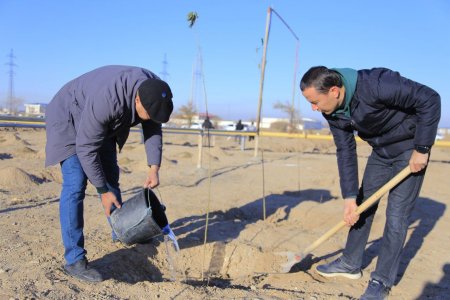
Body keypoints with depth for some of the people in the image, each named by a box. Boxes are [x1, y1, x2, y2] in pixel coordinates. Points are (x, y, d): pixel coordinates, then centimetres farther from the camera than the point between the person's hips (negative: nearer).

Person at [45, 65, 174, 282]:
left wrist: (154, 168, -19)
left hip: (103, 125, 7)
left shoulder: (153, 90, -21)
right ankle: (74, 260, -12)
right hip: (69, 118, -7)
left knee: (111, 176, 13)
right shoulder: (106, 100, -41)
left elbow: (153, 130, -7)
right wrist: (103, 191, -25)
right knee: (75, 184, -17)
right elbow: (86, 149, -32)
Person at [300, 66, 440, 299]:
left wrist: (422, 149, -24)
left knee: (396, 214, -6)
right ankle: (350, 263, 26)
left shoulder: (376, 84, -35)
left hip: (410, 148, -6)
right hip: (380, 150, 7)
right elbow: (345, 151, -7)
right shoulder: (332, 112, -13)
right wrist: (349, 196, -11)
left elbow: (430, 99, -28)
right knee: (363, 204, 11)